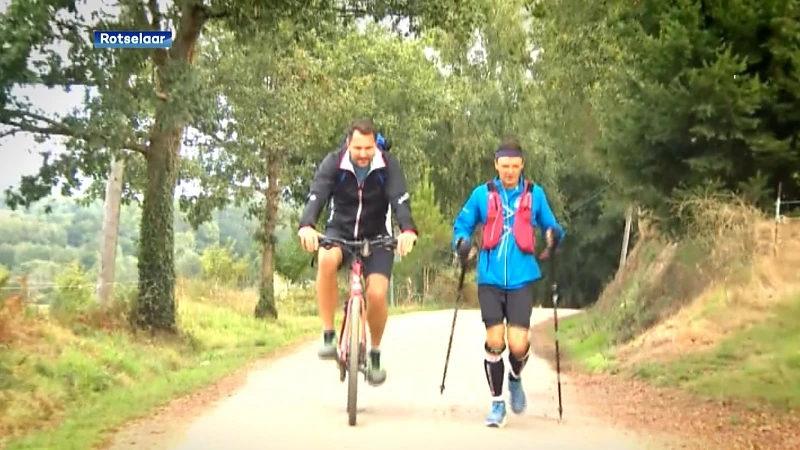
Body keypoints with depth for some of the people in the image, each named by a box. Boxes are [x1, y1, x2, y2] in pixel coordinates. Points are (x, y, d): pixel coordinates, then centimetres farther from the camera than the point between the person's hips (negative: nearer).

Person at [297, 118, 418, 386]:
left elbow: (400, 200, -28)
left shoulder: (388, 166, -14)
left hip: (376, 237, 0)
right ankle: (328, 336, -23)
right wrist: (307, 225, -49)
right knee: (326, 259, -35)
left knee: (377, 294, -20)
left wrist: (408, 230, -49)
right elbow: (316, 196, -27)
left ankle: (375, 354, 8)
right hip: (340, 231, 0)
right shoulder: (334, 163, -14)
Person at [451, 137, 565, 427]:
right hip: (490, 279, 0)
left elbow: (550, 226, 13)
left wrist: (554, 235, -10)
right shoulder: (482, 194, 5)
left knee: (517, 344, -11)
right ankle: (497, 403, 14)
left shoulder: (535, 194, 6)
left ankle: (515, 379, 24)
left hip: (521, 279, 0)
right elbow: (461, 224, 12)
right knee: (495, 342, -4)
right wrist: (462, 243, -9)